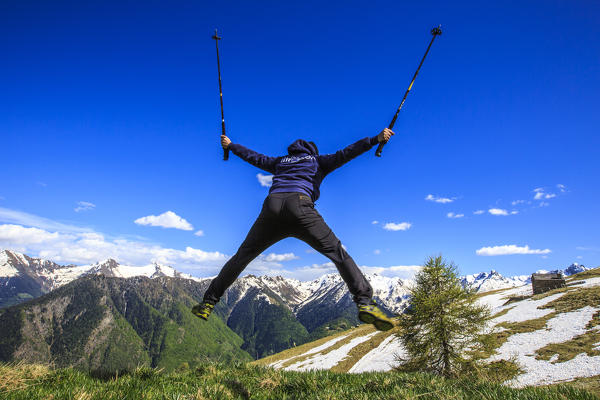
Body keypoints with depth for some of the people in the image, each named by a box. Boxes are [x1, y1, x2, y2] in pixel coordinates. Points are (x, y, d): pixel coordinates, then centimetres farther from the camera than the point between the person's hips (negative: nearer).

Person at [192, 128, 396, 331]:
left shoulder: (280, 162, 36)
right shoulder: (317, 160, 27)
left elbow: (253, 156, 46)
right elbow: (343, 154, 15)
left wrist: (230, 145, 63)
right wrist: (376, 139, 15)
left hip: (272, 206, 4)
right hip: (299, 206, -3)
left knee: (242, 256, 15)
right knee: (337, 252, -1)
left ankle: (208, 302, 21)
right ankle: (365, 303, -16)